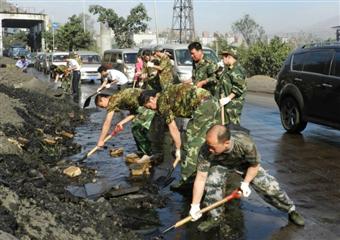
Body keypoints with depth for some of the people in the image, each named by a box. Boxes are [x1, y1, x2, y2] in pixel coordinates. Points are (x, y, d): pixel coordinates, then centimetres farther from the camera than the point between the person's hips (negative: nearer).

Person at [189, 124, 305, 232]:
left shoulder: (245, 143, -42)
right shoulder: (205, 151, -39)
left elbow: (255, 165, -20)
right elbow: (201, 178, -30)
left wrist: (245, 183, -21)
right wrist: (195, 205, -29)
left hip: (245, 163, 0)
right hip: (221, 164, 1)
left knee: (269, 186, -5)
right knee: (212, 182, -27)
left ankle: (291, 210, 23)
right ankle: (215, 218, -2)